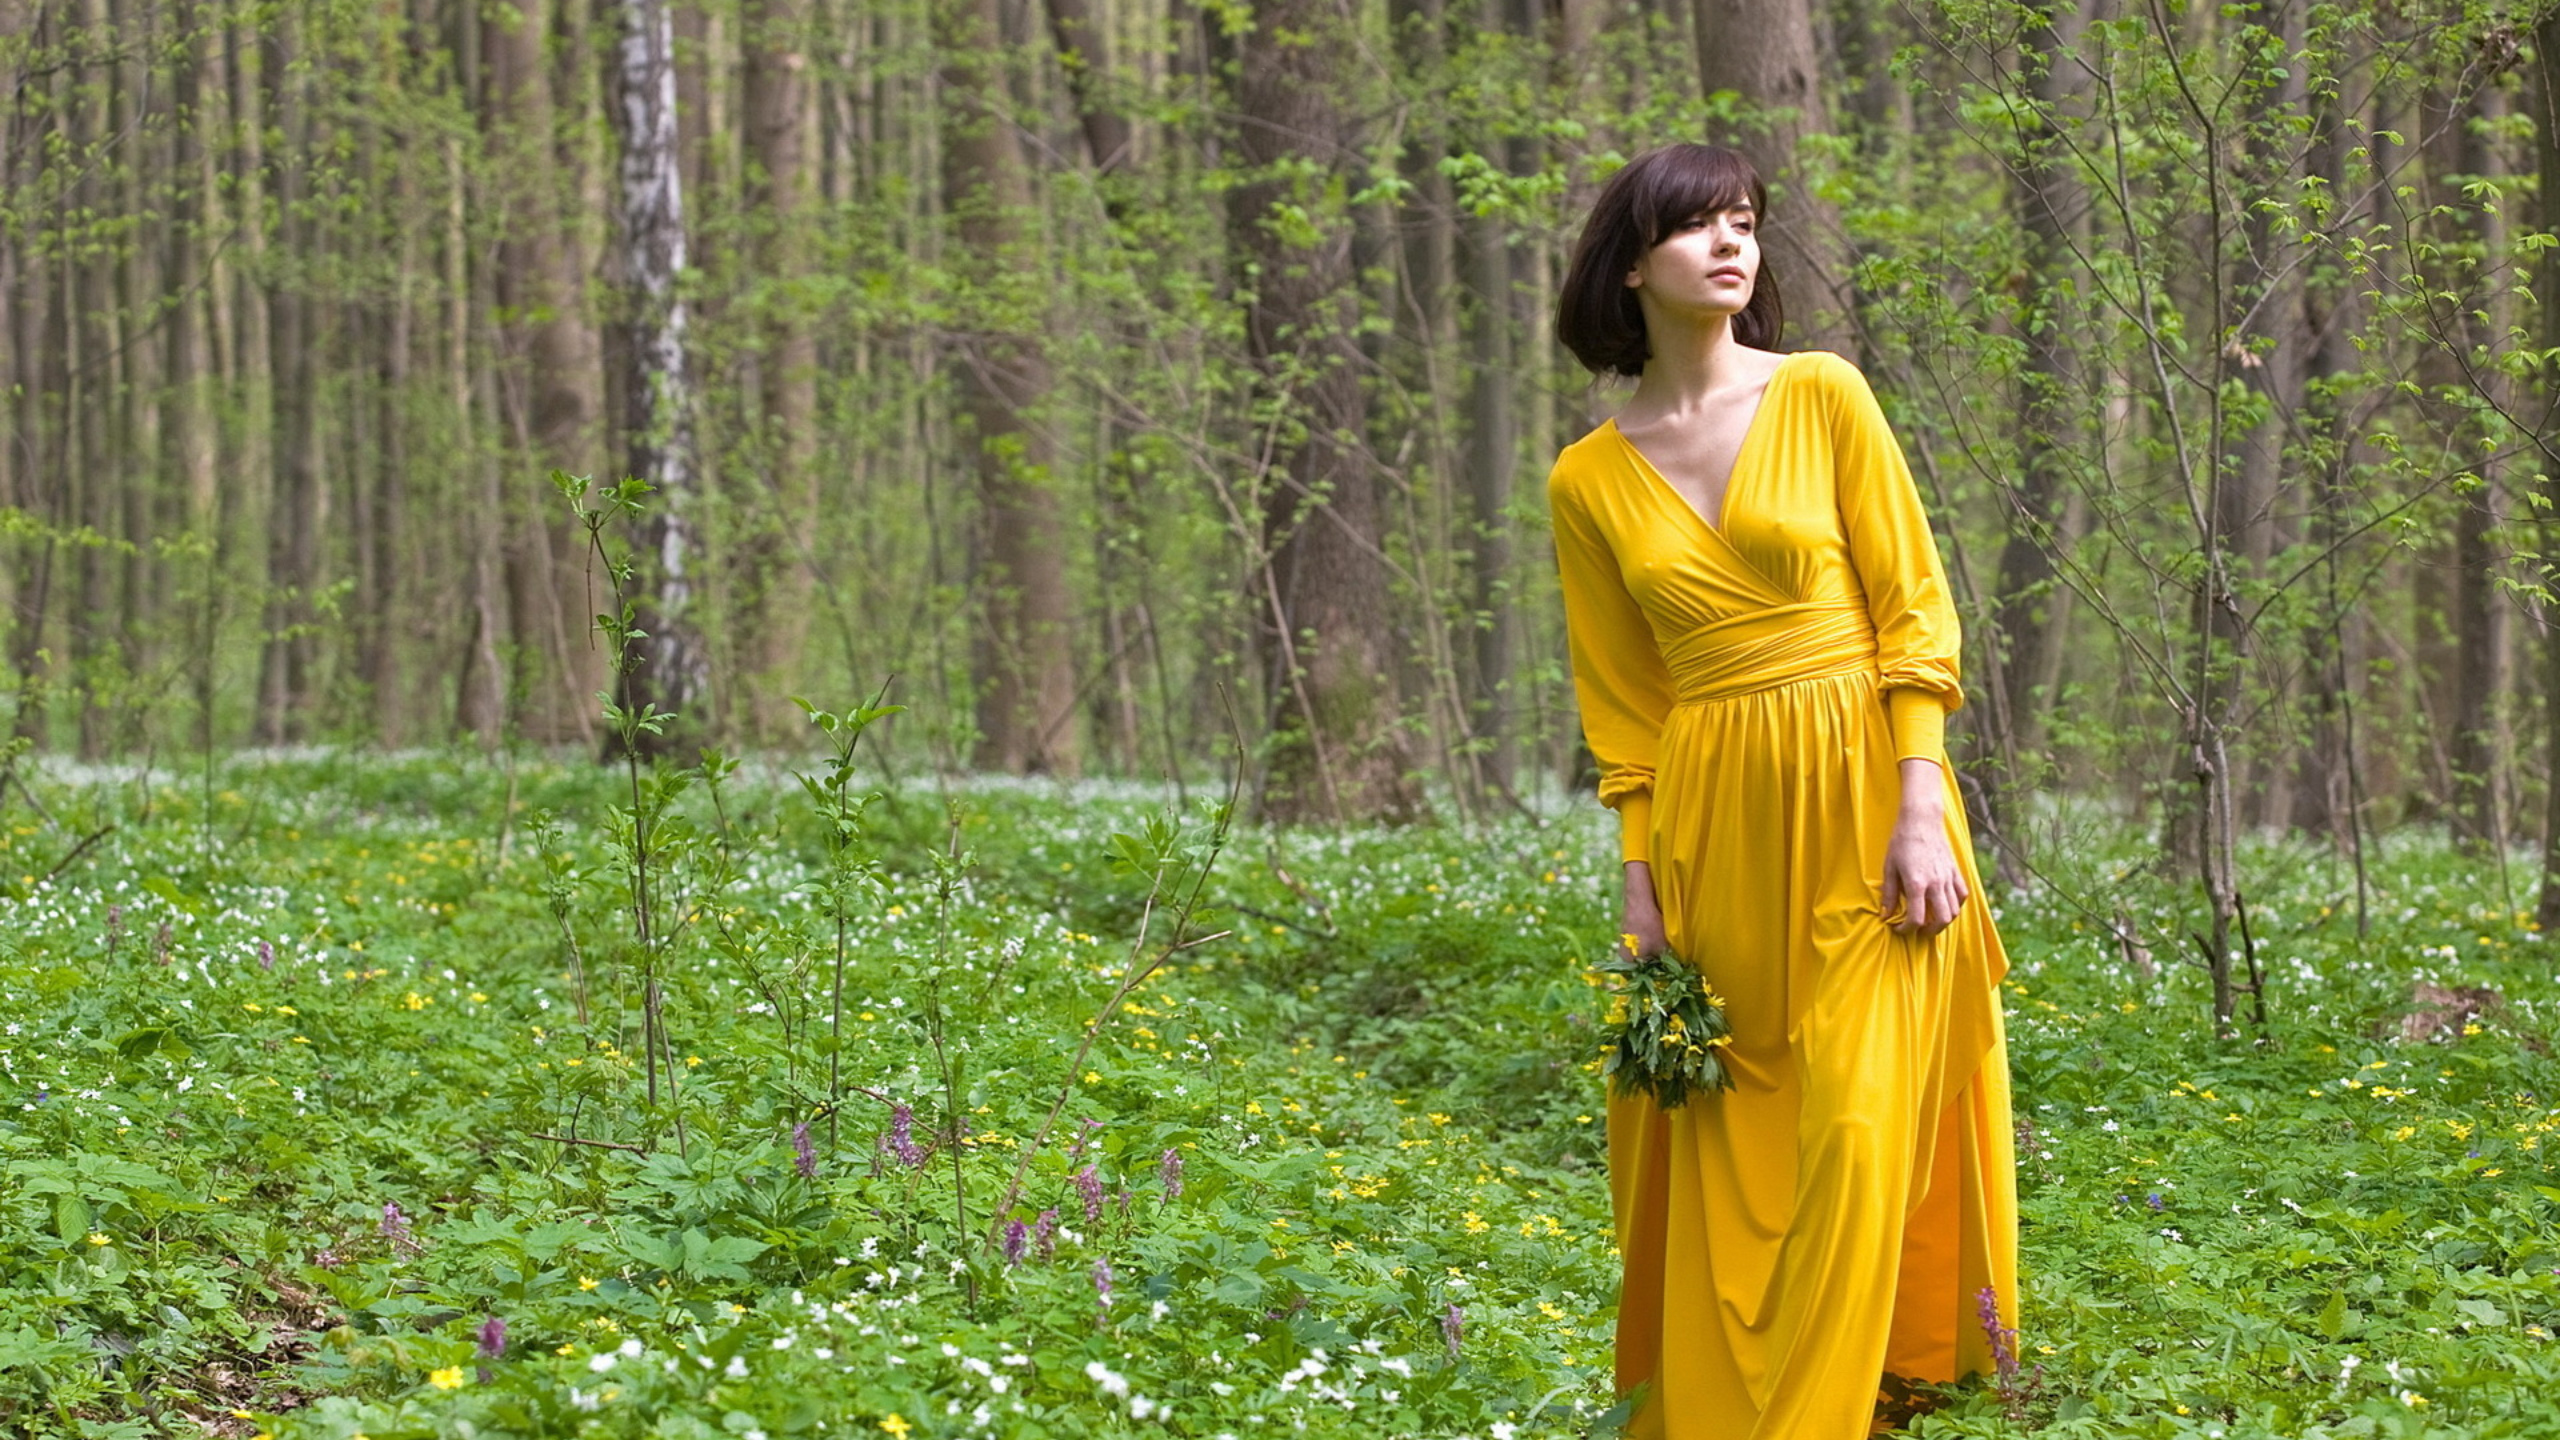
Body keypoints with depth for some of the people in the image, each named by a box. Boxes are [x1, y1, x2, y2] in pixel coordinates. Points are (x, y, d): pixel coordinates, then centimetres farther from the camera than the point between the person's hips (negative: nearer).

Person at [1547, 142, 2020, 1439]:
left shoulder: (1824, 397, 0)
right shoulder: (1588, 482, 6)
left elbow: (1912, 608, -2)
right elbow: (1619, 702, 9)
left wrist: (1922, 809, -10)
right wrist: (1641, 885, 3)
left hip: (1860, 806, -2)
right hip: (1711, 828, 2)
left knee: (1853, 1130, -7)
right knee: (1722, 1157, 5)